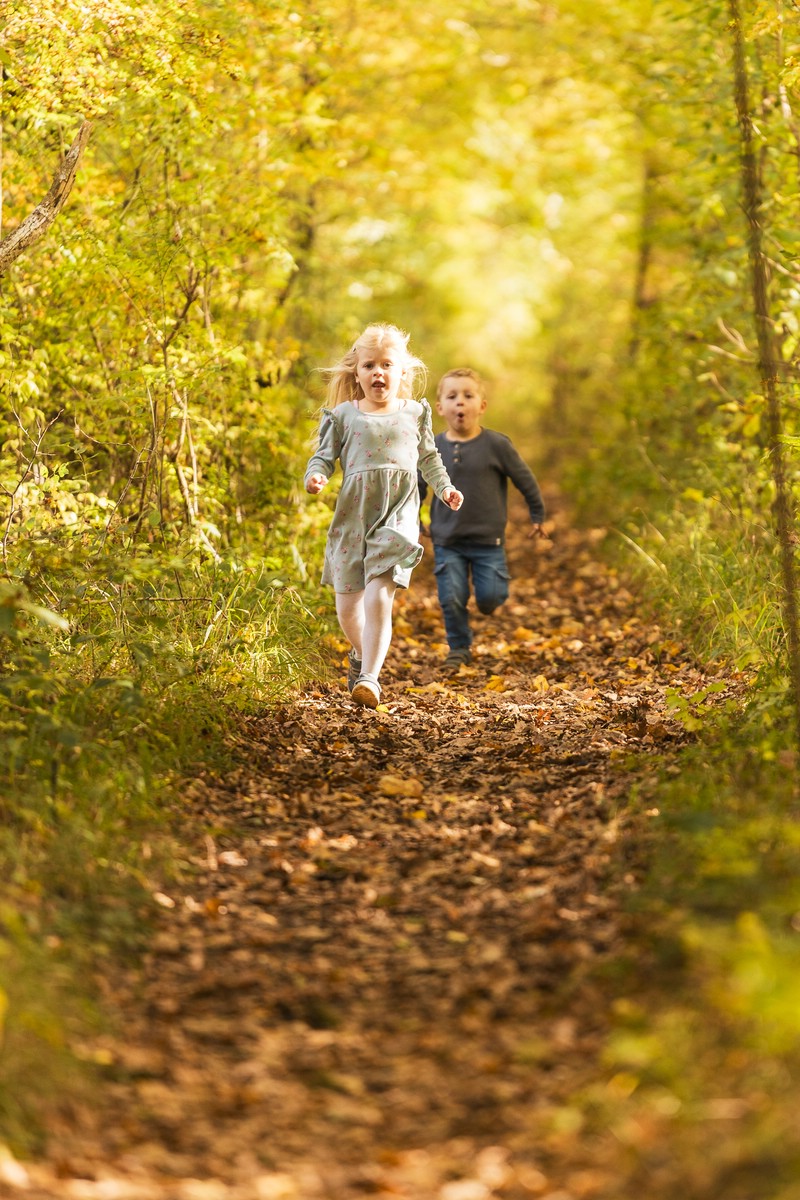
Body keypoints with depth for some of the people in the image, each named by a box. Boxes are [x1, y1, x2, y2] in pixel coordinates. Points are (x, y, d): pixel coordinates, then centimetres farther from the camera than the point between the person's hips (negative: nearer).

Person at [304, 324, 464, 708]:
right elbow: (325, 455, 7)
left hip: (398, 515, -1)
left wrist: (444, 488, 14)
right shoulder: (343, 415, 7)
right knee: (347, 606, 8)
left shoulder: (414, 413, 12)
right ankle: (360, 654, 40)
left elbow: (428, 457, 25)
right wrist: (315, 476, -14)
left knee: (379, 596, -19)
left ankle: (369, 677, -22)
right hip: (353, 515, 1)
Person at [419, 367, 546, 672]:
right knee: (451, 599, -5)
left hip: (488, 539, -1)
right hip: (447, 541, 1)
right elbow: (417, 488, 10)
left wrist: (537, 516, 10)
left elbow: (525, 479, 3)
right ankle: (458, 648, 16)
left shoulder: (496, 445, -9)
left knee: (489, 598, -2)